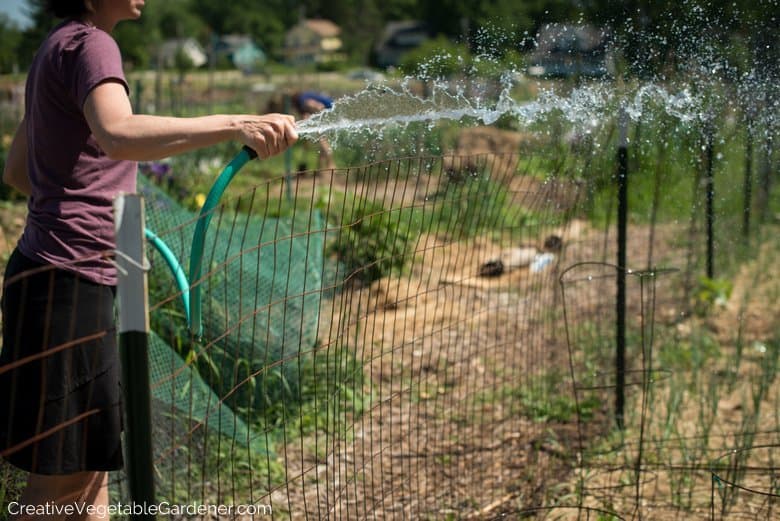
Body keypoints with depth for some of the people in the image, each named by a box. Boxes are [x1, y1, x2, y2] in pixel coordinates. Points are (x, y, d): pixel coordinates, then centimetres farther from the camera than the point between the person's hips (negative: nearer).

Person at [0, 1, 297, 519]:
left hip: (73, 275, 10)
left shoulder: (59, 46, 16)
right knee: (63, 477, -2)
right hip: (70, 279, -10)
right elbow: (118, 135, -36)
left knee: (92, 463, 15)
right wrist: (234, 125, -41)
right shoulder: (88, 44, -13)